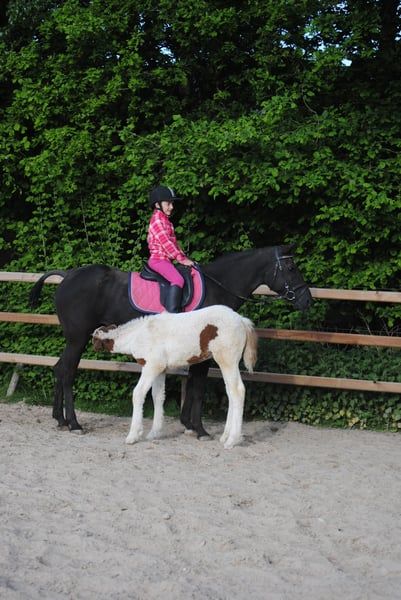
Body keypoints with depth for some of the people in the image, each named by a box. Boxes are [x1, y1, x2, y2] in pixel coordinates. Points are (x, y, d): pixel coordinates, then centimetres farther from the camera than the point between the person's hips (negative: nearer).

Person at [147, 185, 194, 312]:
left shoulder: (166, 221, 19)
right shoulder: (157, 220, -11)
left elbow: (173, 242, 19)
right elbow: (165, 242, -18)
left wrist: (184, 257, 8)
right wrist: (181, 259, -17)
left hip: (166, 260, 10)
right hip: (158, 259, -10)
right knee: (178, 280, -28)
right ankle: (172, 314, -37)